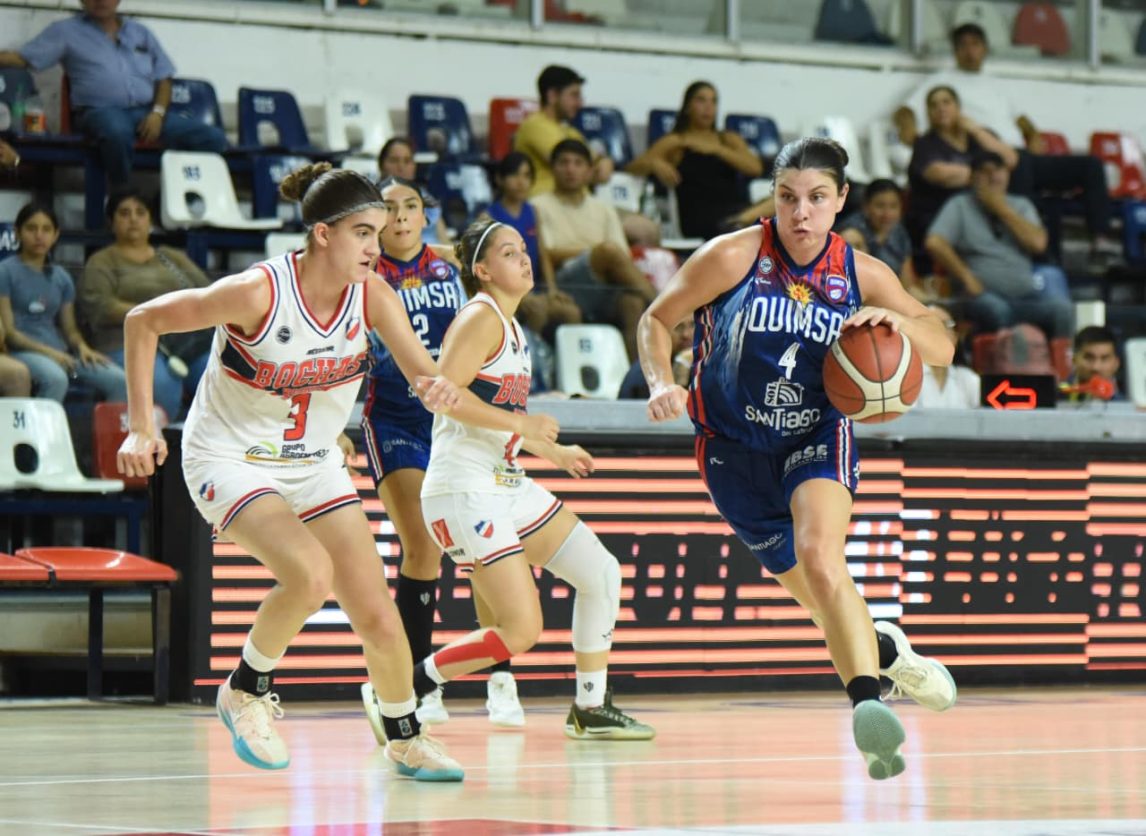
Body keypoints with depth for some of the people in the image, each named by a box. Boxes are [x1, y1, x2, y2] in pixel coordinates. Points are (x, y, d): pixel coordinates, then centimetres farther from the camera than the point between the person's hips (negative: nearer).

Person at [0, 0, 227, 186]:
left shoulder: (140, 33, 22)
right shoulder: (66, 31, 12)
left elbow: (163, 77, 18)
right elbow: (22, 58, 5)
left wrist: (157, 112, -1)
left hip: (146, 112, 4)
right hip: (101, 111, -4)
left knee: (213, 137, -17)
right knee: (117, 132, -44)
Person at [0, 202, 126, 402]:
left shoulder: (62, 277, 17)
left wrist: (83, 347, -6)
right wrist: (49, 352, -18)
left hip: (59, 351, 6)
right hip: (23, 351, -6)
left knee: (118, 380, -18)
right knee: (56, 379, -40)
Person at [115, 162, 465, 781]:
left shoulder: (371, 294, -11)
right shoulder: (259, 292, -25)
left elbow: (425, 374, -15)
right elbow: (143, 321, -16)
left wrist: (437, 388, -40)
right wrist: (141, 427, -18)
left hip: (314, 465, 5)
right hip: (229, 459, -5)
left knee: (376, 614, 1)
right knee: (310, 574, -30)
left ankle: (404, 738, 26)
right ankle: (246, 692, -4)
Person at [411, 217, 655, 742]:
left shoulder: (510, 327, 17)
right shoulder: (481, 317, -12)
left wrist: (553, 452, 27)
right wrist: (523, 424, -20)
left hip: (508, 486, 10)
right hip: (465, 492, -10)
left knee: (602, 573, 12)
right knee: (521, 630, -14)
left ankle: (590, 710, 22)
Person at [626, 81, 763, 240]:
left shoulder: (729, 140, 25)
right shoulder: (674, 142, 16)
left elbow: (755, 167, 6)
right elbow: (632, 168, 5)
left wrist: (715, 148, -5)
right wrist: (654, 164, -18)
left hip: (739, 211, 3)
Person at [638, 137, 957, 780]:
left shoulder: (862, 274, -6)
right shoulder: (733, 257, -13)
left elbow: (942, 348, 1)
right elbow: (657, 321, -2)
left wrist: (895, 319, -20)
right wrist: (663, 384, -20)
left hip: (819, 438, 0)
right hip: (736, 450, 1)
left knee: (819, 555, -30)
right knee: (826, 600, 6)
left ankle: (868, 703, -37)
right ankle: (886, 651, 38)